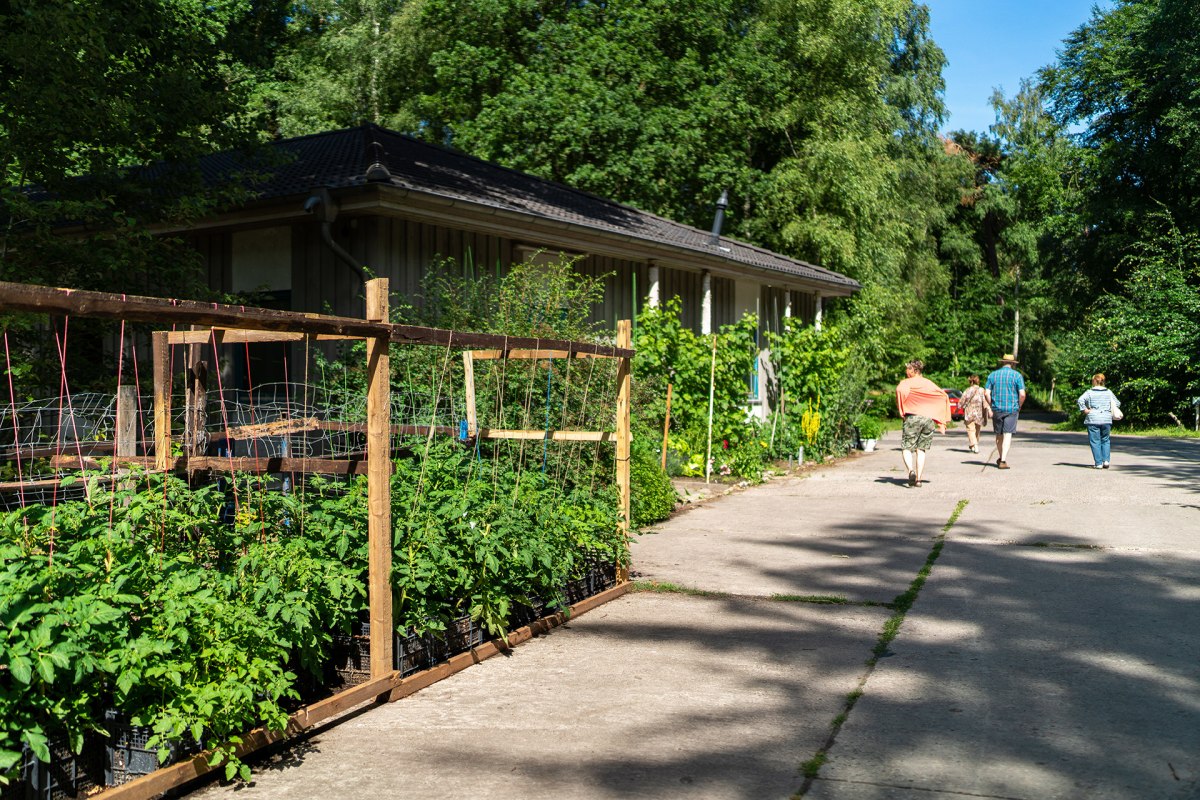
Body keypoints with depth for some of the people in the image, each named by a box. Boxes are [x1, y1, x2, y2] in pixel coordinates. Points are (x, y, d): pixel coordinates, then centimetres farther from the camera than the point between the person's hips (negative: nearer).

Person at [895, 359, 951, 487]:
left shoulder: (907, 383, 2)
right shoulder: (929, 383, 17)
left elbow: (901, 390, -21)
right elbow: (944, 396, 15)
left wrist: (901, 410, -11)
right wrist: (942, 421, 13)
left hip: (913, 417, -4)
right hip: (929, 419, 4)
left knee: (906, 448, 0)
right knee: (921, 449, 11)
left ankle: (911, 470, -26)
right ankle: (919, 478, 4)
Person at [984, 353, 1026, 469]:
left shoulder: (993, 375, 5)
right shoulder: (1017, 375, -2)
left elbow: (987, 393, -1)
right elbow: (1022, 394, -9)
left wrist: (991, 406, 9)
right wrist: (1019, 407, 5)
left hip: (997, 409, 2)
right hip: (1011, 409, -2)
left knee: (999, 435, 14)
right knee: (1008, 434, -4)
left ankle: (1001, 459, 27)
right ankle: (1003, 461, -14)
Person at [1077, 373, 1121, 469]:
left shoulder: (1089, 392, -3)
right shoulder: (1109, 392, 9)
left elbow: (1080, 400, -18)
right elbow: (1117, 403, 15)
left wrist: (1084, 409, -9)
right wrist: (1111, 412, 14)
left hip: (1093, 420, -3)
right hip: (1107, 420, 3)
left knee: (1095, 441, 2)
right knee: (1105, 440, 16)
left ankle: (1098, 463, -1)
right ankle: (1106, 460, 3)